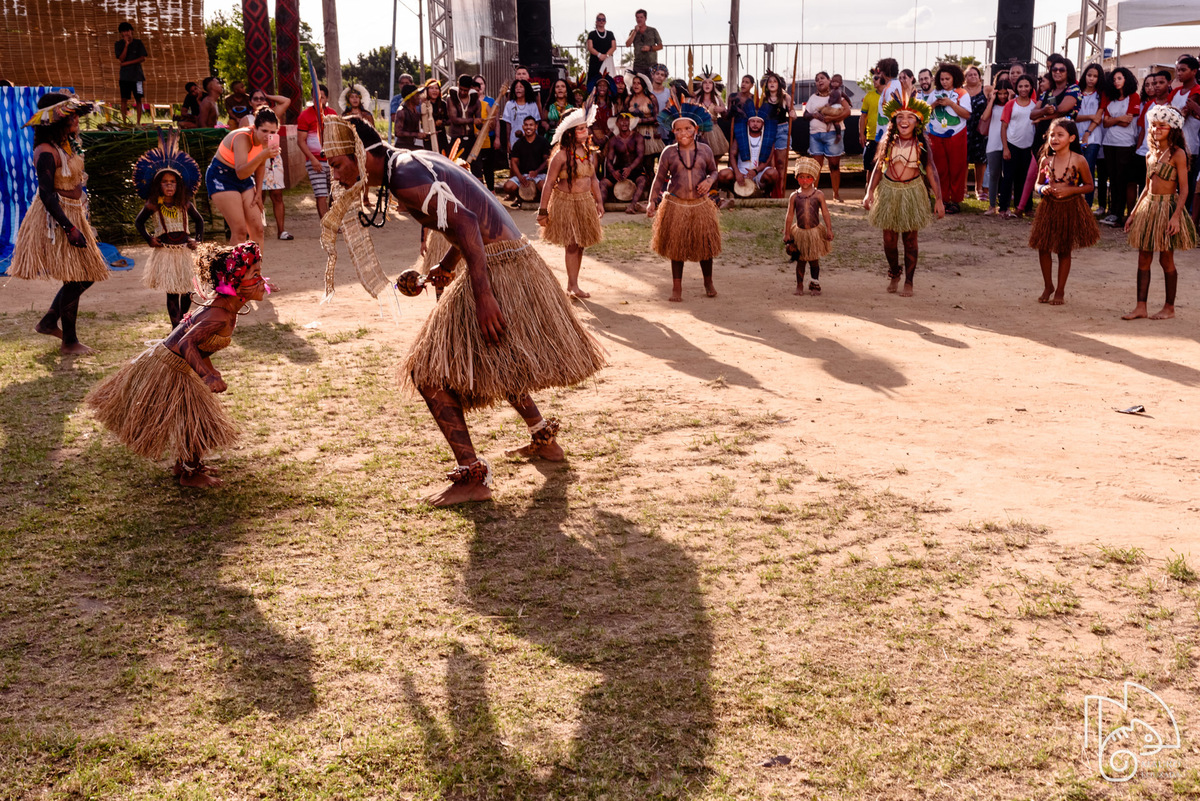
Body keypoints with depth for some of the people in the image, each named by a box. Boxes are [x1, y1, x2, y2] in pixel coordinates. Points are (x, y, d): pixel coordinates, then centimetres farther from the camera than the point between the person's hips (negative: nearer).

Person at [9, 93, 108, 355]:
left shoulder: (65, 145, 9)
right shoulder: (47, 152, -20)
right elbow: (46, 194, -24)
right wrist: (70, 228, -26)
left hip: (73, 216, 10)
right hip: (56, 220, -10)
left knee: (86, 275, 15)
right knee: (74, 281, -4)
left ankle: (49, 322, 28)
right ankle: (70, 342, 8)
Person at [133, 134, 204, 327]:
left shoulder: (184, 204, 4)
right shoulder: (153, 205, -3)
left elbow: (199, 220, 18)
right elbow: (139, 222, 9)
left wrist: (197, 239, 6)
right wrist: (149, 239, 0)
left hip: (184, 251, 3)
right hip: (164, 252, -3)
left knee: (186, 291, 5)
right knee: (172, 292, -4)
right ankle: (176, 328, -2)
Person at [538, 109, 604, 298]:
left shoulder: (589, 153, 6)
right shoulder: (561, 155, -14)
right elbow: (549, 183, -12)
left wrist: (599, 201, 14)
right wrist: (543, 210, -13)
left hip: (585, 202, 6)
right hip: (565, 202, -6)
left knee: (580, 245, 6)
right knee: (572, 244, -8)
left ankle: (571, 285, 14)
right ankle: (573, 286, -3)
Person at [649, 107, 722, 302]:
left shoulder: (704, 150, 1)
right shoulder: (669, 152, -2)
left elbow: (714, 171, 12)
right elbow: (659, 178, 4)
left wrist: (709, 181, -11)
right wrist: (652, 201, -4)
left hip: (700, 205, 1)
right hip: (675, 205, -1)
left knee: (705, 244, 9)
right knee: (676, 247, 5)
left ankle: (708, 283, 30)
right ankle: (677, 288, 16)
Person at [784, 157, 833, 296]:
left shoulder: (818, 195, -1)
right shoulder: (794, 196, 1)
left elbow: (825, 213, 2)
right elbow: (789, 216, 4)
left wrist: (829, 230, -2)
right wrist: (787, 233, 2)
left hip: (815, 231, -1)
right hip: (799, 232, 1)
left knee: (814, 260, 5)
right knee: (800, 260, 6)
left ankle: (815, 284, 16)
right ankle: (799, 285, 16)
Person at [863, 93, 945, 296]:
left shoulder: (921, 144, -5)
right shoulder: (888, 141, -1)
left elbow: (931, 170, -3)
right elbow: (879, 167, 5)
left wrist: (938, 199, -7)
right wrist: (869, 193, -2)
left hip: (912, 192, -1)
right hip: (888, 191, 1)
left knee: (910, 238, 5)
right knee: (889, 238, 4)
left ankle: (908, 281, 17)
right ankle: (894, 274, 30)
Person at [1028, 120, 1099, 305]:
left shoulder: (1078, 160, -11)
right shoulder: (1046, 160, -1)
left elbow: (1089, 186, -4)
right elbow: (1038, 184, 10)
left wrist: (1070, 190, -19)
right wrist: (1043, 189, -13)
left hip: (1070, 208, -3)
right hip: (1049, 207, 3)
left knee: (1064, 250, 7)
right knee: (1043, 247, 5)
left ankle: (1060, 290, 20)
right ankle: (1048, 286, 25)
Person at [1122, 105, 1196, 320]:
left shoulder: (1177, 154, -9)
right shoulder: (1151, 154, 11)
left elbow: (1184, 189, -11)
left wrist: (1176, 216, -21)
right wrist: (1133, 212, 14)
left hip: (1168, 207, -6)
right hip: (1148, 207, 6)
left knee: (1166, 259, 1)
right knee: (1143, 259, 4)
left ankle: (1169, 307, 11)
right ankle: (1140, 306, 7)